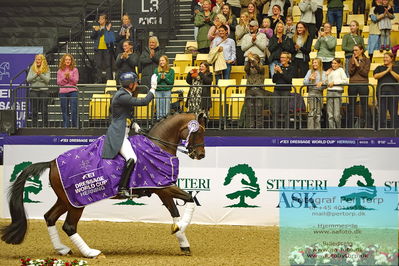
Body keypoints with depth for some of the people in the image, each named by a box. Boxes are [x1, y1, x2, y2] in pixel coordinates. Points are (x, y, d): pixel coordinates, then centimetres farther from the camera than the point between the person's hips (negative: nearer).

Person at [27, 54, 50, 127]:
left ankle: (45, 126, 3)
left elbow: (47, 80, -5)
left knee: (44, 110, -3)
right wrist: (36, 74, -13)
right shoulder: (32, 69, 9)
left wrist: (40, 74, -19)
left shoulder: (46, 69, 4)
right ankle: (34, 126, 8)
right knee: (34, 110, 2)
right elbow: (28, 79, 0)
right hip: (33, 90, 2)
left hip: (44, 90, -2)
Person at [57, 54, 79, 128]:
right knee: (65, 111, 4)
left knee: (74, 110, -9)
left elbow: (75, 81, -1)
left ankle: (75, 126, -2)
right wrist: (65, 77, -11)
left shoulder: (74, 70, 6)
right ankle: (65, 126, 9)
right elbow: (59, 82, 3)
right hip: (63, 92, 2)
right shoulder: (60, 71, 10)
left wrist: (69, 77, -15)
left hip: (73, 92, -2)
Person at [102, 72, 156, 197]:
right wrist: (153, 88, -10)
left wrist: (133, 125, 11)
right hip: (118, 135, -11)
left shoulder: (124, 95, 16)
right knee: (132, 159, -26)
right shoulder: (122, 96, -17)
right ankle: (122, 188, -22)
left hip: (123, 134, 11)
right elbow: (144, 102, -21)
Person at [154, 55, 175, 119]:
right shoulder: (157, 70, 5)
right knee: (159, 110, 4)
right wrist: (160, 78, -16)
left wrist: (165, 78, -13)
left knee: (166, 111, -1)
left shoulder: (171, 71, 3)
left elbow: (172, 82, -1)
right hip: (158, 91, 1)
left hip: (167, 91, -1)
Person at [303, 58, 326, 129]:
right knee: (312, 111, -11)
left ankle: (317, 128, 11)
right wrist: (309, 79, -12)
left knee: (318, 112, 5)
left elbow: (325, 83, 3)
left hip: (319, 92, 2)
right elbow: (304, 82, 6)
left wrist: (321, 83, -17)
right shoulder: (310, 72, 11)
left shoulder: (323, 73, 11)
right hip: (311, 92, -2)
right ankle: (310, 128, -12)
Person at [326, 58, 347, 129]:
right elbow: (326, 81, 20)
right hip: (329, 92, 5)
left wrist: (334, 82, -7)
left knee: (337, 114, -8)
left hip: (337, 92, -5)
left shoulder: (340, 70, 7)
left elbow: (345, 81, -5)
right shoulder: (330, 71, 22)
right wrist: (326, 74, 6)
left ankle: (338, 129, 2)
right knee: (330, 114, -1)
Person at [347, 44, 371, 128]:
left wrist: (358, 65, -11)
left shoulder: (366, 60, 3)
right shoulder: (351, 60, 9)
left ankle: (368, 126, -1)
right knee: (351, 107, 4)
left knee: (365, 107, -3)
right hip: (352, 85, 2)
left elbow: (365, 73, -6)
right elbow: (350, 72, 0)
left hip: (363, 85, -2)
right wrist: (353, 64, -12)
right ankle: (350, 127, 8)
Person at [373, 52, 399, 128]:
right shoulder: (380, 68, 16)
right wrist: (386, 71, -6)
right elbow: (376, 76, -2)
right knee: (382, 112, -2)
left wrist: (391, 71, -6)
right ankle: (382, 129, 2)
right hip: (382, 92, 1)